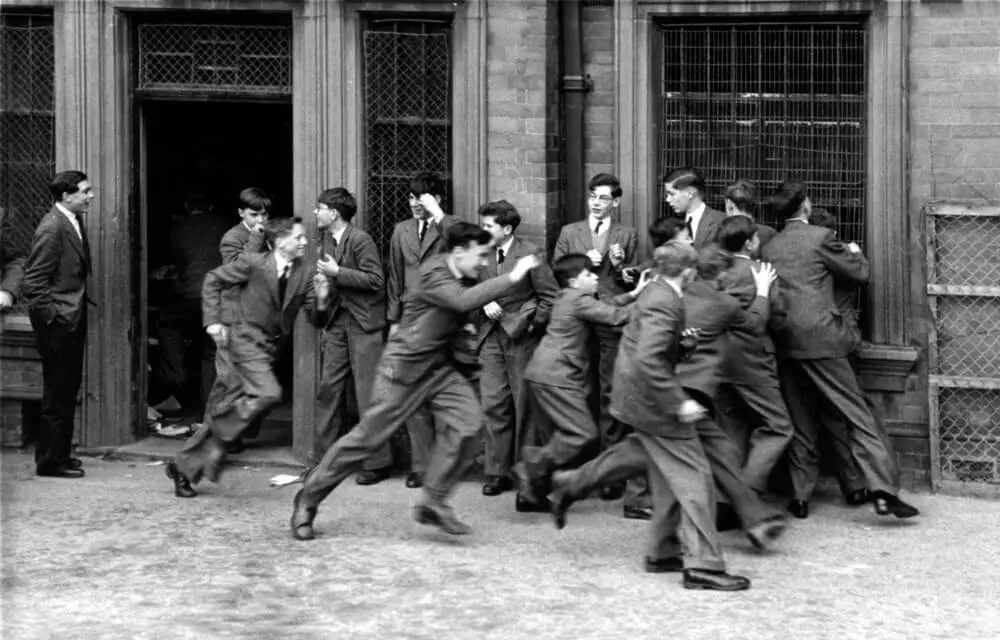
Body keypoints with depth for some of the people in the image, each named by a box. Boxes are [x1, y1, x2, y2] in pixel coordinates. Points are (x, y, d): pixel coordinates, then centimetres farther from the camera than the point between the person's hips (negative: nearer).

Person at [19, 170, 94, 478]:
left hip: (73, 319, 9)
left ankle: (58, 453, 26)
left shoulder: (75, 222, 10)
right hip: (58, 324, -9)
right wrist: (53, 317, -16)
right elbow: (33, 283, -19)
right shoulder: (52, 228, -18)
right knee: (58, 392, -2)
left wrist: (80, 309, 12)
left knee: (68, 388, 16)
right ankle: (50, 461, 6)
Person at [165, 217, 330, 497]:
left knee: (239, 405, 5)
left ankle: (184, 467, 13)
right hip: (247, 340, -5)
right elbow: (213, 280, 1)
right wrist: (213, 320, -7)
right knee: (269, 393, -28)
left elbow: (317, 320, 1)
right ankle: (220, 421, -5)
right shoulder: (252, 264, -9)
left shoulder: (305, 275, 2)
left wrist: (322, 299, -20)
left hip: (271, 348, 5)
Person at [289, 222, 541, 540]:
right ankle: (307, 500, 13)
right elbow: (464, 301, -41)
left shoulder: (465, 277, 4)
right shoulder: (435, 275, -21)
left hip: (439, 368, 8)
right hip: (405, 367, -8)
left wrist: (461, 325, 6)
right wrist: (512, 277, -39)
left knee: (467, 421, -15)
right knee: (368, 437, -3)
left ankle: (433, 503, -4)